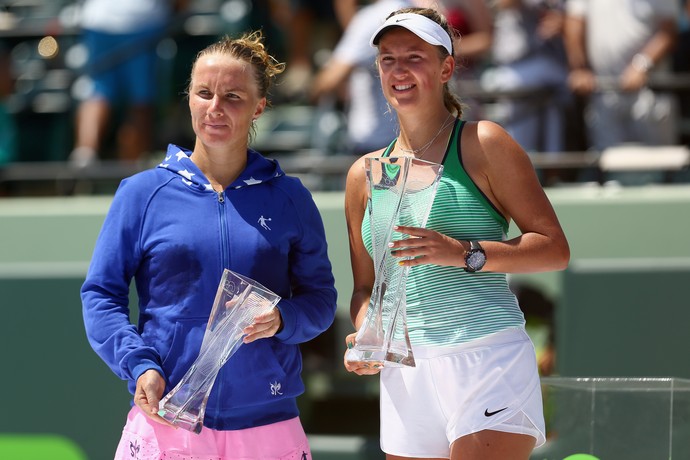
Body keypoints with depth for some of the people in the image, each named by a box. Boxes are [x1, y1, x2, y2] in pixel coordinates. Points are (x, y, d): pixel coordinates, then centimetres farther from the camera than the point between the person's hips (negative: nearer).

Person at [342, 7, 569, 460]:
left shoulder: (482, 144, 1)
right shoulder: (364, 175, 16)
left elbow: (555, 248, -4)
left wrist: (464, 253, -17)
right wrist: (365, 338, 1)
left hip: (489, 359, -5)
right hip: (405, 376, 5)